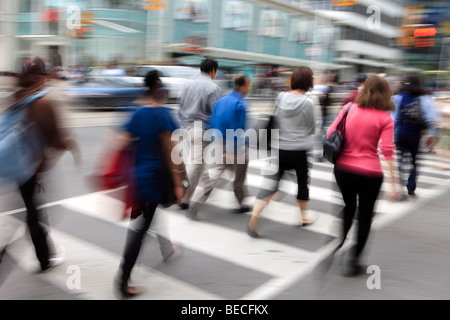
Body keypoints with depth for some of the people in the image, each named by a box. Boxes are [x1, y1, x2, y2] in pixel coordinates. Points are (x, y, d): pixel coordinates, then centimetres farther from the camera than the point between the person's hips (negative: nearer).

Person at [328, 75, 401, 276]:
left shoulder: (349, 108, 0)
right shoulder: (385, 118, -7)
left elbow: (330, 133, 2)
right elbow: (387, 151, -12)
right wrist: (394, 183, -10)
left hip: (343, 169, 3)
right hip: (369, 174, -3)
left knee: (348, 208, 26)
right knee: (364, 216, 14)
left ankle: (339, 243, 20)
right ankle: (354, 260, 19)